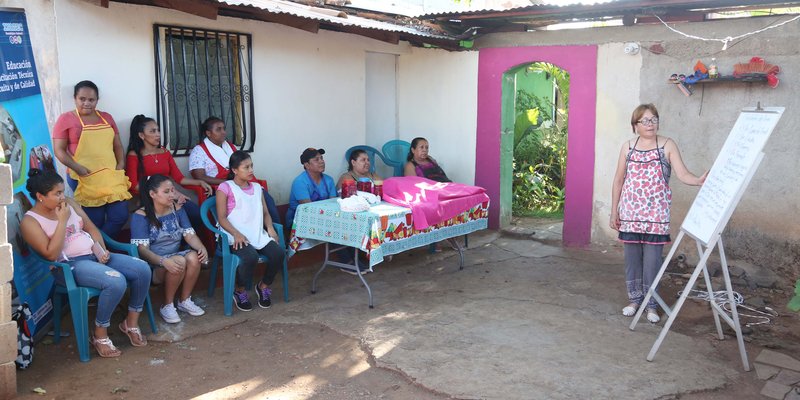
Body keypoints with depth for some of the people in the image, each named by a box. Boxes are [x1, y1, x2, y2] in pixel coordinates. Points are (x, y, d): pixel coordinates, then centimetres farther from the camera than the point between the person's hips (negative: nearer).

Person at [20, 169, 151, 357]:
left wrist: (102, 250, -3)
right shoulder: (30, 221, -7)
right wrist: (62, 221, -17)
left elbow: (91, 228, 15)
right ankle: (100, 335, -12)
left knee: (143, 269, -13)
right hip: (68, 265, -7)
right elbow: (51, 254, -17)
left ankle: (131, 322, 5)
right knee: (116, 282, -33)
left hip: (95, 255, 7)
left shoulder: (69, 203, 11)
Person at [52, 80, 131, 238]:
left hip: (111, 177, 4)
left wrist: (121, 164, 1)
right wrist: (77, 168, -16)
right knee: (95, 222, -2)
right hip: (84, 179, -4)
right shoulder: (66, 119, 1)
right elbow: (59, 150, -3)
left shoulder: (106, 117, 15)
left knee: (120, 216, -1)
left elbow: (117, 145, 18)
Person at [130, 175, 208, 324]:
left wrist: (202, 248, -24)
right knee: (180, 261, -34)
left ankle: (185, 301, -7)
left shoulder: (177, 209, 5)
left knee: (193, 257, -28)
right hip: (152, 264, -5)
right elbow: (142, 249, -20)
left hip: (176, 255, 5)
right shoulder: (141, 216, -12)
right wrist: (164, 261, -37)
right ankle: (167, 306, -12)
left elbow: (189, 234, -2)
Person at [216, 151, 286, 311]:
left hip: (258, 234, 6)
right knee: (251, 257, -34)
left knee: (279, 253, -21)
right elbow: (222, 218, -6)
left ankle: (263, 286, 7)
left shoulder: (256, 187, 20)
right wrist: (236, 234, -20)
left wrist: (270, 228, -3)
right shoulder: (225, 188, 0)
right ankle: (239, 291, -3)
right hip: (237, 236, -5)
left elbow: (265, 212, 18)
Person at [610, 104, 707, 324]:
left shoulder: (667, 145, 0)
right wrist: (614, 211, 7)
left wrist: (700, 180, -30)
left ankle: (651, 304, 12)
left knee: (652, 259, 0)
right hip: (630, 213, 2)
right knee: (632, 257, 8)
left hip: (656, 214, -2)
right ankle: (634, 299, 23)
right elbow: (619, 180, 9)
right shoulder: (628, 146, 6)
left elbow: (683, 174, -9)